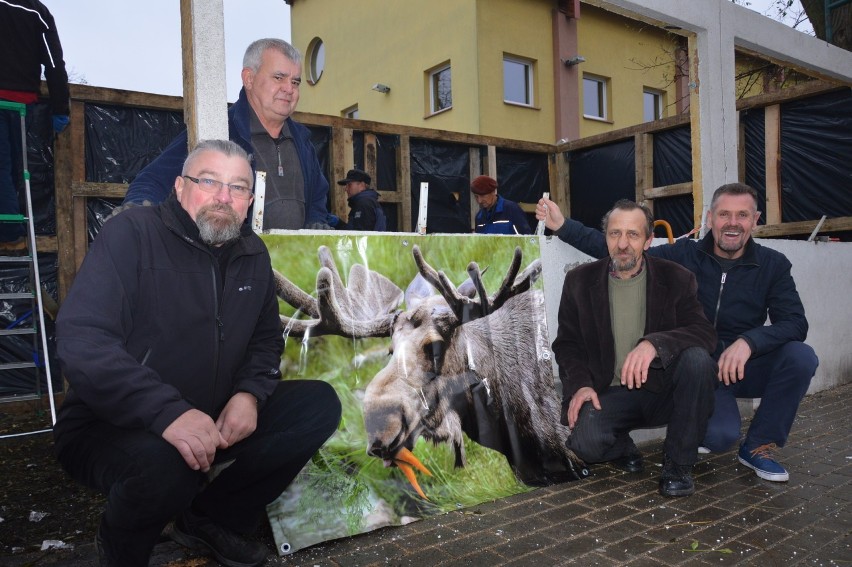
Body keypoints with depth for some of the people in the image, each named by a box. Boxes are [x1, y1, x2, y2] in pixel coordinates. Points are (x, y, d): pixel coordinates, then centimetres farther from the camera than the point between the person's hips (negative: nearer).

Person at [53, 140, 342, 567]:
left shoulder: (254, 255, 5)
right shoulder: (132, 232, -13)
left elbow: (266, 338, 13)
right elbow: (81, 340, -24)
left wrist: (250, 391, -10)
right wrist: (167, 411, -36)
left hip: (214, 421, 6)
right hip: (111, 426, -5)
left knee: (320, 404, -9)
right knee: (163, 463, -38)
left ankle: (211, 520, 5)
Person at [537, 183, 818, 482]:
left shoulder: (774, 264, -2)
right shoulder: (684, 255, -4)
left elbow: (795, 323, -11)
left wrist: (748, 341, -31)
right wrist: (563, 226, -13)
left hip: (746, 367, 3)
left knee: (801, 356, -27)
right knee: (719, 435, -29)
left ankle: (758, 446, -4)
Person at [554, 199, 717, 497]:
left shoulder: (676, 278, -2)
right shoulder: (579, 280, 1)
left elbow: (705, 333, -13)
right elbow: (566, 343, 5)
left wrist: (654, 343, -34)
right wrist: (580, 384, -15)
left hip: (662, 387, 1)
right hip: (609, 393, 0)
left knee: (697, 359, -30)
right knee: (586, 442, -30)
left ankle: (678, 464, -10)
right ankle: (622, 447, 11)